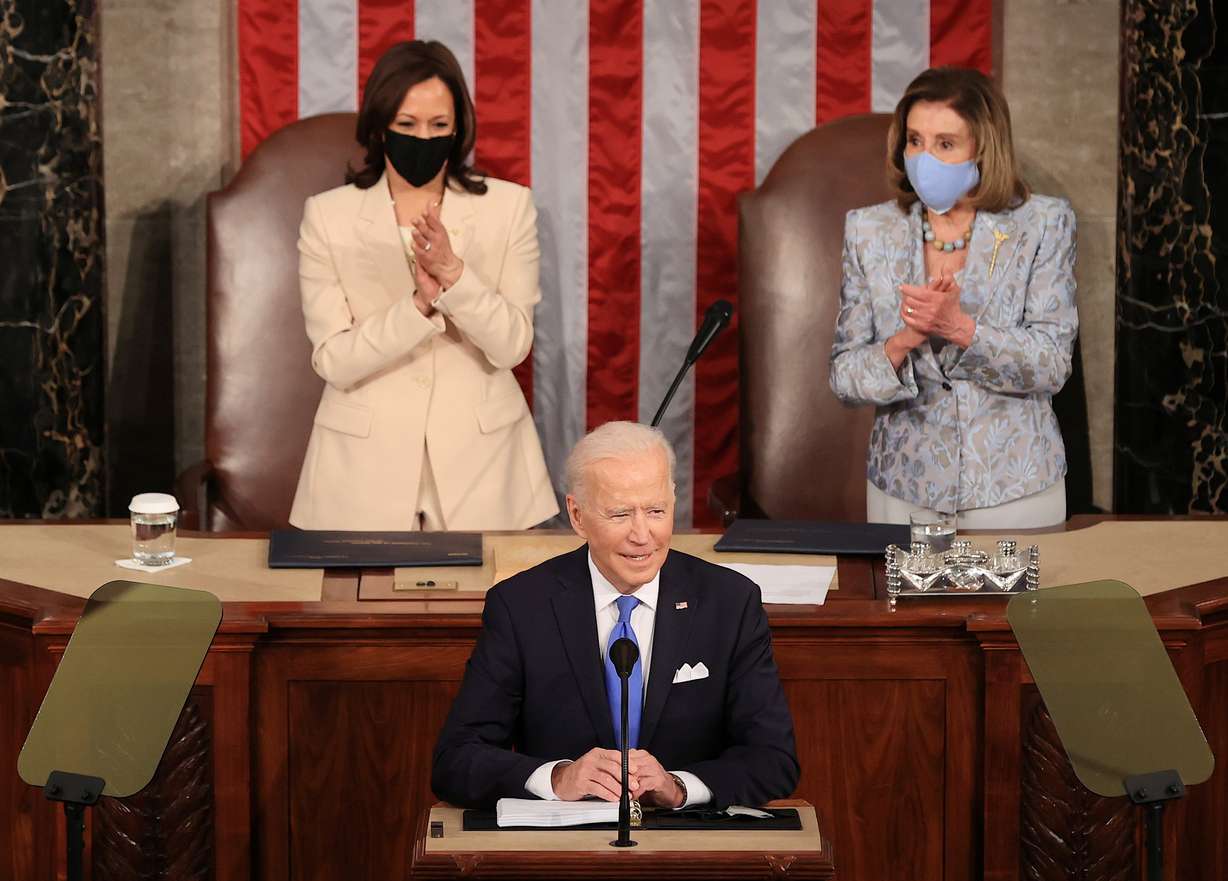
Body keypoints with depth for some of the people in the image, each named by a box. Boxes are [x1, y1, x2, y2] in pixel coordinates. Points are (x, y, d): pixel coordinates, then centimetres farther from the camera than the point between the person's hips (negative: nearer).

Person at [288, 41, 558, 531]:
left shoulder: (508, 206, -2)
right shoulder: (328, 216, -4)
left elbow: (512, 345, -8)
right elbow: (334, 361, -9)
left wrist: (453, 272, -24)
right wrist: (420, 304, -23)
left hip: (478, 455, 1)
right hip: (366, 462, 0)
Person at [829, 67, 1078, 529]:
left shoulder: (1042, 225, -4)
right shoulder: (869, 230, 0)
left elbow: (1051, 366, -11)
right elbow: (843, 376, -1)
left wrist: (960, 328, -25)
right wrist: (901, 343, -21)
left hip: (1015, 488, -1)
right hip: (903, 488, 1)